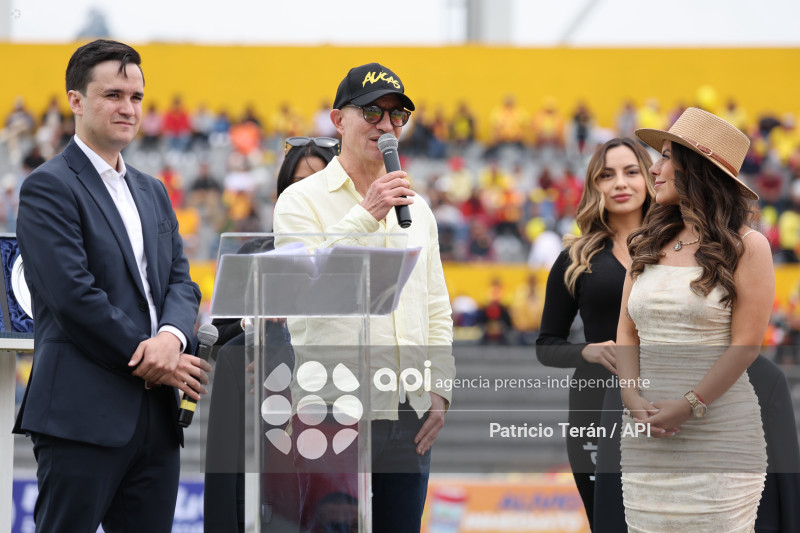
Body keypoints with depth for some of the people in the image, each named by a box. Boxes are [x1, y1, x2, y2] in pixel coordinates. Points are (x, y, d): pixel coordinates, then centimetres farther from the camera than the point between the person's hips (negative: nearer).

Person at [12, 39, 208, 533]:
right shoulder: (49, 187, -5)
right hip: (84, 414, -7)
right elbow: (75, 296, -14)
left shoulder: (152, 192, 21)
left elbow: (181, 281, 13)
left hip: (155, 416, 7)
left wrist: (172, 336, -10)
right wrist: (152, 364, -12)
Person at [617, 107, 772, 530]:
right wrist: (634, 401, -6)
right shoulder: (647, 245, 14)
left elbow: (745, 346, -8)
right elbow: (626, 333, 11)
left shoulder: (746, 246, -2)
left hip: (719, 433, -5)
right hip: (645, 436, 5)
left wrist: (686, 408, -14)